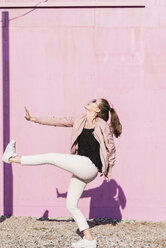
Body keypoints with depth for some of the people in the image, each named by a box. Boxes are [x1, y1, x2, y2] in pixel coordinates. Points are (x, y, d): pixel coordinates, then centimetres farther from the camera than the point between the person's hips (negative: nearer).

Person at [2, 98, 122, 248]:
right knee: (71, 205, 6)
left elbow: (112, 149, 3)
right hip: (80, 169, 8)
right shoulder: (80, 120, 12)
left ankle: (12, 158, 6)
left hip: (89, 166, -8)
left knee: (50, 158, -10)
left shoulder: (102, 125, -6)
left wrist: (109, 170, 9)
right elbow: (59, 121, 16)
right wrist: (33, 119, 13)